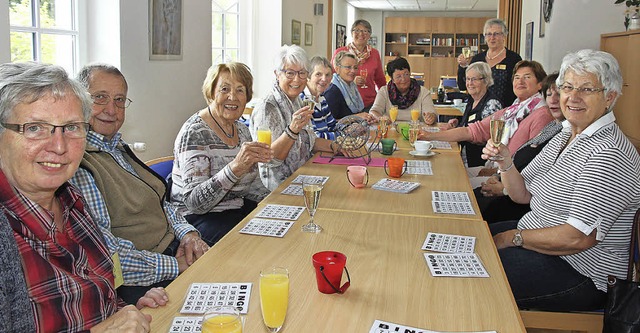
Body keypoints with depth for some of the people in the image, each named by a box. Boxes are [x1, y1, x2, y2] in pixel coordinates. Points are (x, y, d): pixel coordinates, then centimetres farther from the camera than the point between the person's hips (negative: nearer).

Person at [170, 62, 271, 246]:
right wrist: (235, 168, -39)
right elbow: (194, 202, -26)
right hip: (198, 217, -8)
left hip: (239, 207, 8)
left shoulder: (242, 130, 8)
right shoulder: (195, 133, -16)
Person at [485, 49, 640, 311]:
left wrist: (511, 238, -16)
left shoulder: (609, 155, -23)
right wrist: (505, 162, -10)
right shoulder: (564, 137, 8)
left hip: (583, 277, -9)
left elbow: (579, 238, -27)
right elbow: (523, 195, 10)